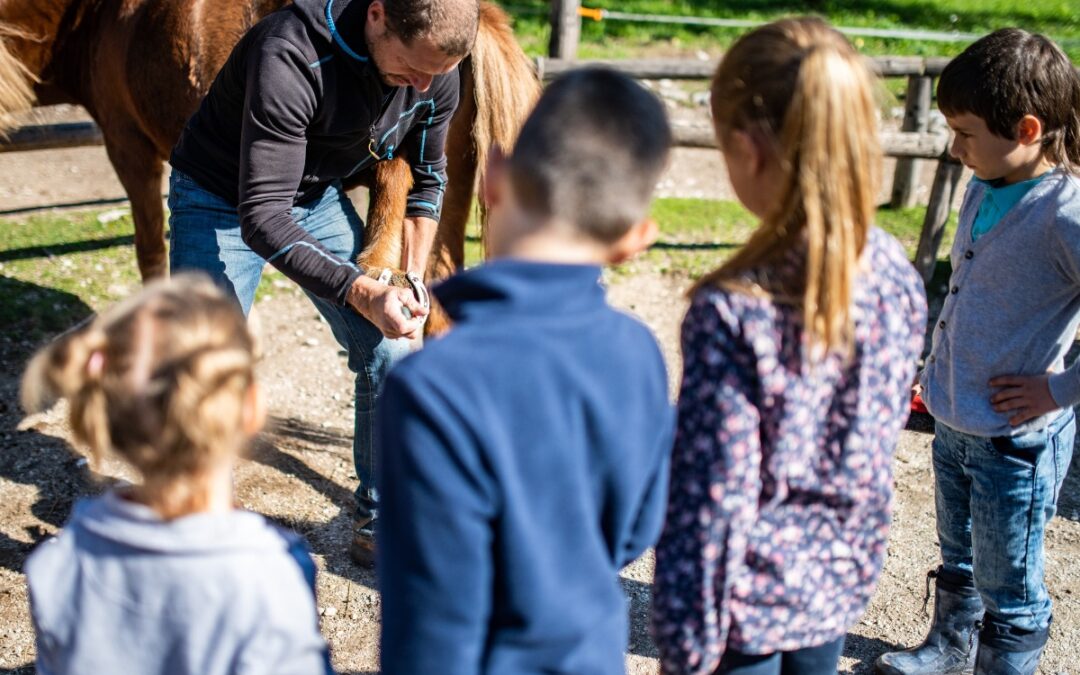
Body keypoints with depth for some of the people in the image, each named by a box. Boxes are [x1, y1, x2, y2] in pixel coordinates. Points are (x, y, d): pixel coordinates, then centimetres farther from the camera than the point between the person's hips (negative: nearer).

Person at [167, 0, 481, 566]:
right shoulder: (291, 57, -38)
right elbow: (262, 218, -39)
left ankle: (379, 530, 15)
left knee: (389, 356, -1)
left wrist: (411, 278, -10)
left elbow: (425, 180, 2)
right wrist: (362, 292, -47)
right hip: (222, 201, -5)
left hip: (319, 197, 5)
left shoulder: (435, 73, -18)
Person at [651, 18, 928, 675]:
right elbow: (881, 436, 6)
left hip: (752, 599, -6)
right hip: (840, 586, 6)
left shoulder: (733, 312, -27)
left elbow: (712, 501, -22)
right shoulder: (897, 276, -8)